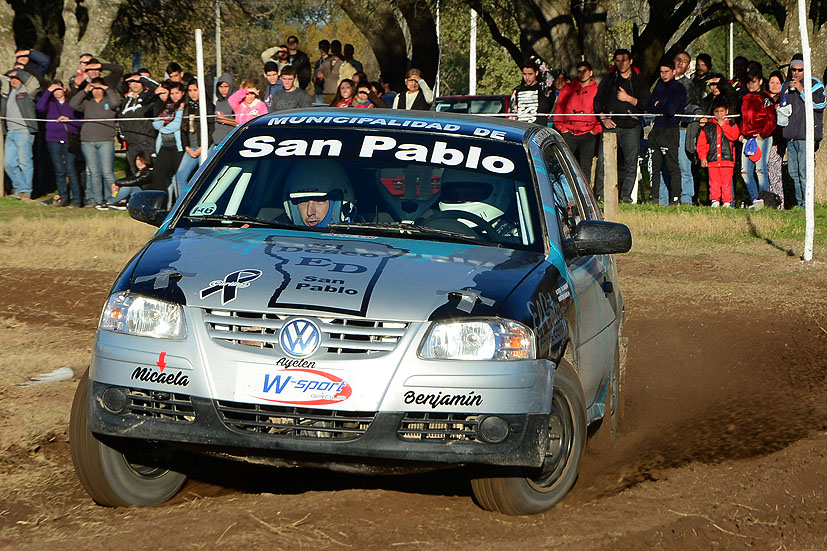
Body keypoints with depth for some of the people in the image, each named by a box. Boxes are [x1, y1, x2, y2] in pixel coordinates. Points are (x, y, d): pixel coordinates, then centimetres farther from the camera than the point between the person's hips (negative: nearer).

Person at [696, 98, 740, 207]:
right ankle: (715, 201, 2)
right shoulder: (708, 126, 12)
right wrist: (703, 157, -1)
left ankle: (727, 202, 2)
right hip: (712, 160, 1)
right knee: (714, 183, -3)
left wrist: (723, 125, -7)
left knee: (726, 182, -3)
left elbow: (734, 136, -9)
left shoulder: (731, 124, 11)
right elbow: (701, 143, 10)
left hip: (727, 159, -1)